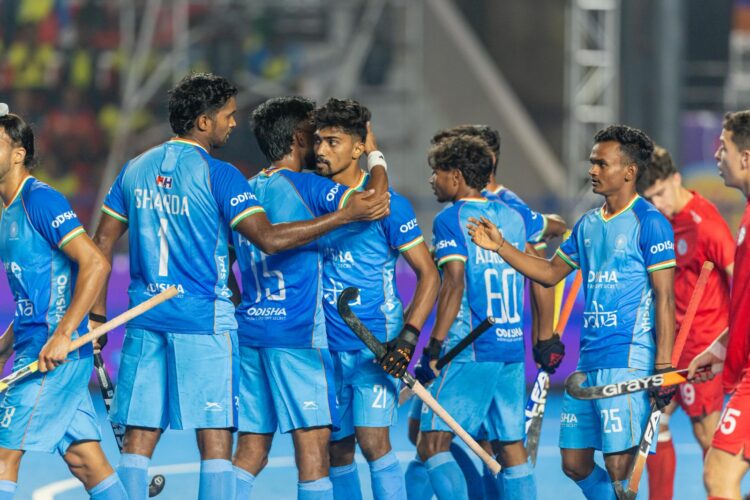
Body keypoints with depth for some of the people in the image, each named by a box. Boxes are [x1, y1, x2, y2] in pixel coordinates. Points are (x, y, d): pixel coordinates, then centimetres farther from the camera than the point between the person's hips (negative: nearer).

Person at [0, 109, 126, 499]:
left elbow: (95, 264, -19)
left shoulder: (39, 200, -12)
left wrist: (63, 335, -24)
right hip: (37, 351, 9)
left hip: (55, 354, -9)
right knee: (82, 457, 9)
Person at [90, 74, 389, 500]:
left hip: (146, 319, 5)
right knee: (215, 437, -2)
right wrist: (345, 215, -15)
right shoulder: (218, 175, -10)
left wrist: (98, 313, 18)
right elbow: (269, 238, -17)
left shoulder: (135, 169, 9)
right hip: (203, 321, -5)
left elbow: (102, 243, 12)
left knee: (139, 436, 6)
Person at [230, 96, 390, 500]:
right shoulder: (304, 186, -7)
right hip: (296, 332, -7)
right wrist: (376, 154, 0)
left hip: (249, 328, 7)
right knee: (312, 440, -7)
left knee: (251, 448, 7)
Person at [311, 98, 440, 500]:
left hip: (377, 345, -5)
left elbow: (428, 274, -6)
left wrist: (408, 337, -16)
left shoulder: (387, 204, -7)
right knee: (337, 450, 8)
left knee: (373, 441, -16)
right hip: (328, 346, 5)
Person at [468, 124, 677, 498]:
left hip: (629, 361, -8)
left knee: (618, 468, -10)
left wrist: (664, 368, -15)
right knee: (574, 463, 8)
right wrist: (499, 246, 15)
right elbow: (550, 273, 26)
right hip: (588, 362, 8)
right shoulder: (588, 225, 15)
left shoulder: (650, 223, -7)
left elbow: (665, 299, -10)